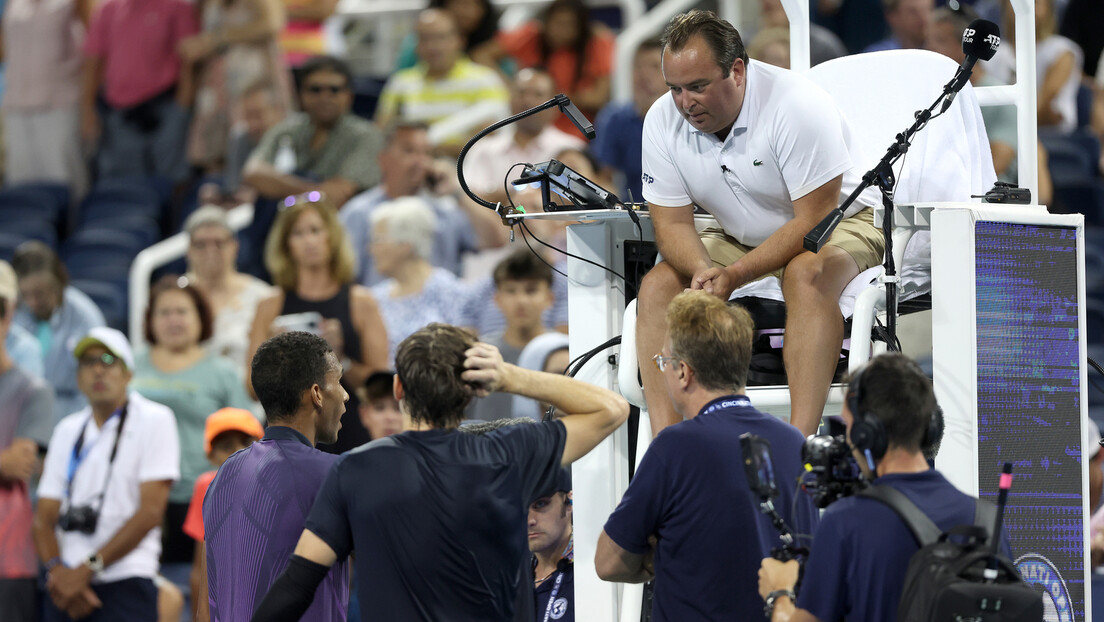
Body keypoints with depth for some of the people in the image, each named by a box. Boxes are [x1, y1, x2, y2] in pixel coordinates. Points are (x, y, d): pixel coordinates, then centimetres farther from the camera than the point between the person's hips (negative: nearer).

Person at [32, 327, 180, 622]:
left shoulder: (154, 420, 2)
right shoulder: (67, 431, 17)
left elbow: (151, 512, -7)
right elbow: (44, 517, 13)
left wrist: (88, 569, -11)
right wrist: (58, 570, -9)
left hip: (124, 582, -5)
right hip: (65, 588, 5)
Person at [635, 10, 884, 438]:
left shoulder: (797, 106, -27)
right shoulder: (662, 121, -11)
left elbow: (814, 220, -27)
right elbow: (671, 222, -7)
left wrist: (735, 275, -36)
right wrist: (702, 271, -31)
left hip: (836, 224, -6)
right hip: (741, 238, 6)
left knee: (806, 275, -37)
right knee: (657, 283, -17)